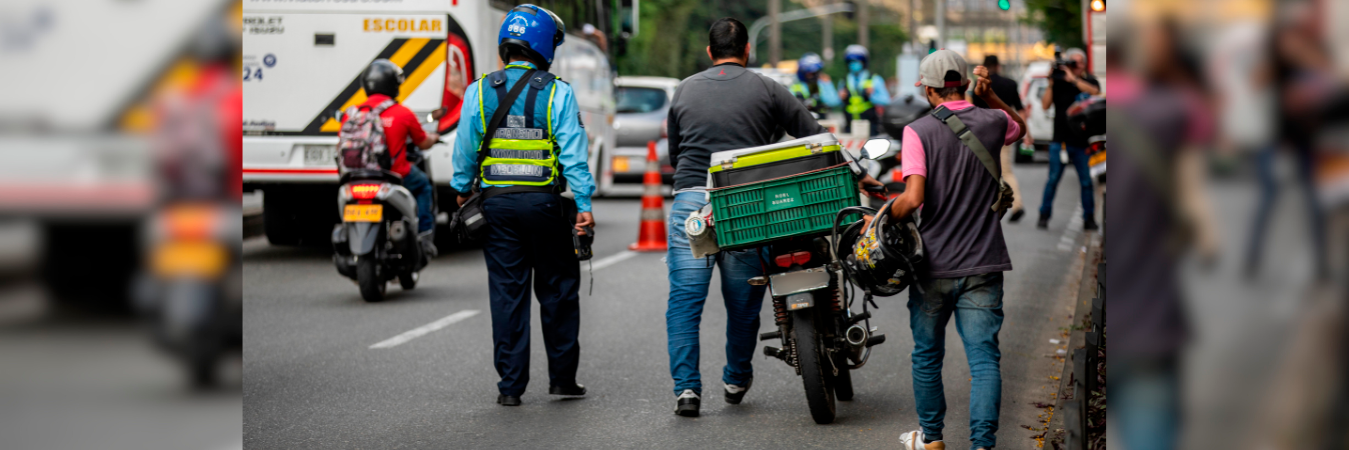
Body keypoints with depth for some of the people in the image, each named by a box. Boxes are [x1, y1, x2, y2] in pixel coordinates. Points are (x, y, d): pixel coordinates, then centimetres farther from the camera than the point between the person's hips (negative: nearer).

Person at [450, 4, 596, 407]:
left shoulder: (479, 91, 2)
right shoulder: (557, 92, -5)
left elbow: (465, 150, 4)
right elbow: (573, 153, -9)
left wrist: (462, 191, 18)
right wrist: (584, 204, -7)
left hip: (498, 203, 2)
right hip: (545, 203, -2)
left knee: (507, 294, 5)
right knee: (558, 290, 11)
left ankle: (510, 385, 4)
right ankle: (562, 377, 15)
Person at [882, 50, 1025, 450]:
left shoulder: (918, 131, -9)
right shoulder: (992, 123, 1)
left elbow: (913, 198, -18)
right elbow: (1020, 127, 27)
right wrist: (989, 97, 13)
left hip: (933, 266, -1)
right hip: (982, 266, 2)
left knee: (927, 356, 15)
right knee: (984, 358, 0)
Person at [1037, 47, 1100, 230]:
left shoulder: (1089, 80, 8)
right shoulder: (1059, 82, 7)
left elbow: (1094, 91, -15)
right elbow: (1045, 104, 0)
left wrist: (1073, 79, -18)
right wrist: (1051, 84, -8)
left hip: (1082, 141, 0)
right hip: (1060, 139, 0)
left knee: (1087, 181, -1)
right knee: (1053, 179, -4)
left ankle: (1089, 218, 8)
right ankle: (1044, 215, 5)